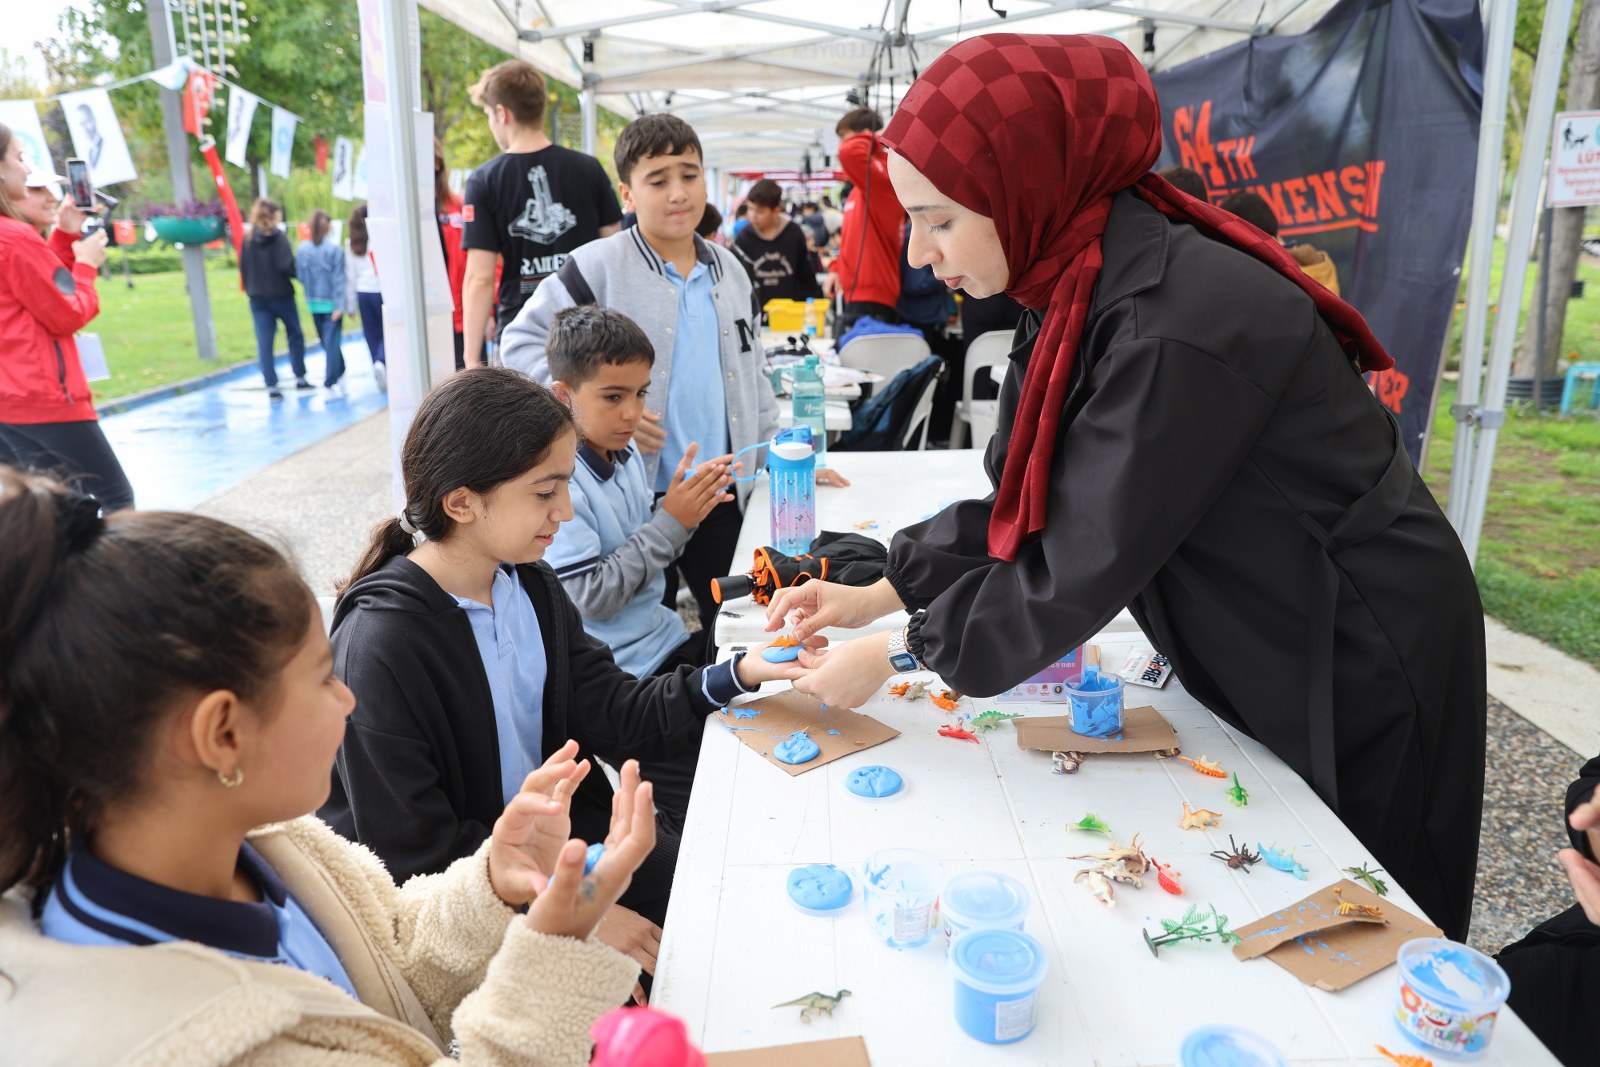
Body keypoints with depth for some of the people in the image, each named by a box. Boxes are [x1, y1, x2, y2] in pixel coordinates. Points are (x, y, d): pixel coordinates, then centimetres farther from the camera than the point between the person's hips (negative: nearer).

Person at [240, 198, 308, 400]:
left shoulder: (247, 239, 4)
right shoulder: (279, 236, -11)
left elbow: (243, 268, 7)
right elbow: (287, 266, -19)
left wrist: (251, 289, 17)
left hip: (257, 298, 4)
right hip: (281, 295, -4)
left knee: (264, 343, 3)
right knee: (295, 336, 15)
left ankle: (271, 387, -1)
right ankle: (300, 378, 20)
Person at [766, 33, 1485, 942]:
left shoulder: (1175, 326, -33)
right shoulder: (1080, 290, -5)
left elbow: (1080, 568, -30)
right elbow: (1019, 501, 1)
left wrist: (900, 652, -18)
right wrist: (881, 592, -6)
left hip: (1357, 684, -7)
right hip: (1257, 661, 8)